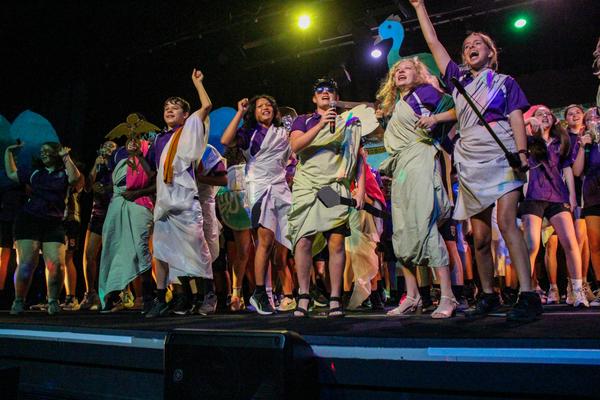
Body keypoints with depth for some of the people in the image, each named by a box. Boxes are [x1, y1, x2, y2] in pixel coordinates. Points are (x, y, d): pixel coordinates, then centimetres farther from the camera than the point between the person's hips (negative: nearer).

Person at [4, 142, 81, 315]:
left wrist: (66, 157, -11)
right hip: (29, 221, 2)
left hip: (54, 224, -2)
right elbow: (11, 174, 32)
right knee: (26, 264, -7)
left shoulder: (64, 173, 10)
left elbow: (75, 178, -13)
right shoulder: (34, 172, 19)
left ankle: (53, 302, 1)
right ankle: (18, 302, 4)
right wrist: (8, 152, 30)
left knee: (57, 264, -14)